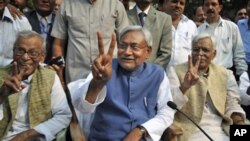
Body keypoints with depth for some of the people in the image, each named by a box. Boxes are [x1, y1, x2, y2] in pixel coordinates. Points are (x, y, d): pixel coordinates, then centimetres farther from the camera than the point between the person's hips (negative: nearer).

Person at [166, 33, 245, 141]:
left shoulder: (225, 74, 14)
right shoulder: (176, 71, 3)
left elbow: (232, 104, 14)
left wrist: (239, 122, -6)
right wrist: (184, 86, -25)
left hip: (221, 131, 4)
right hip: (190, 132, -4)